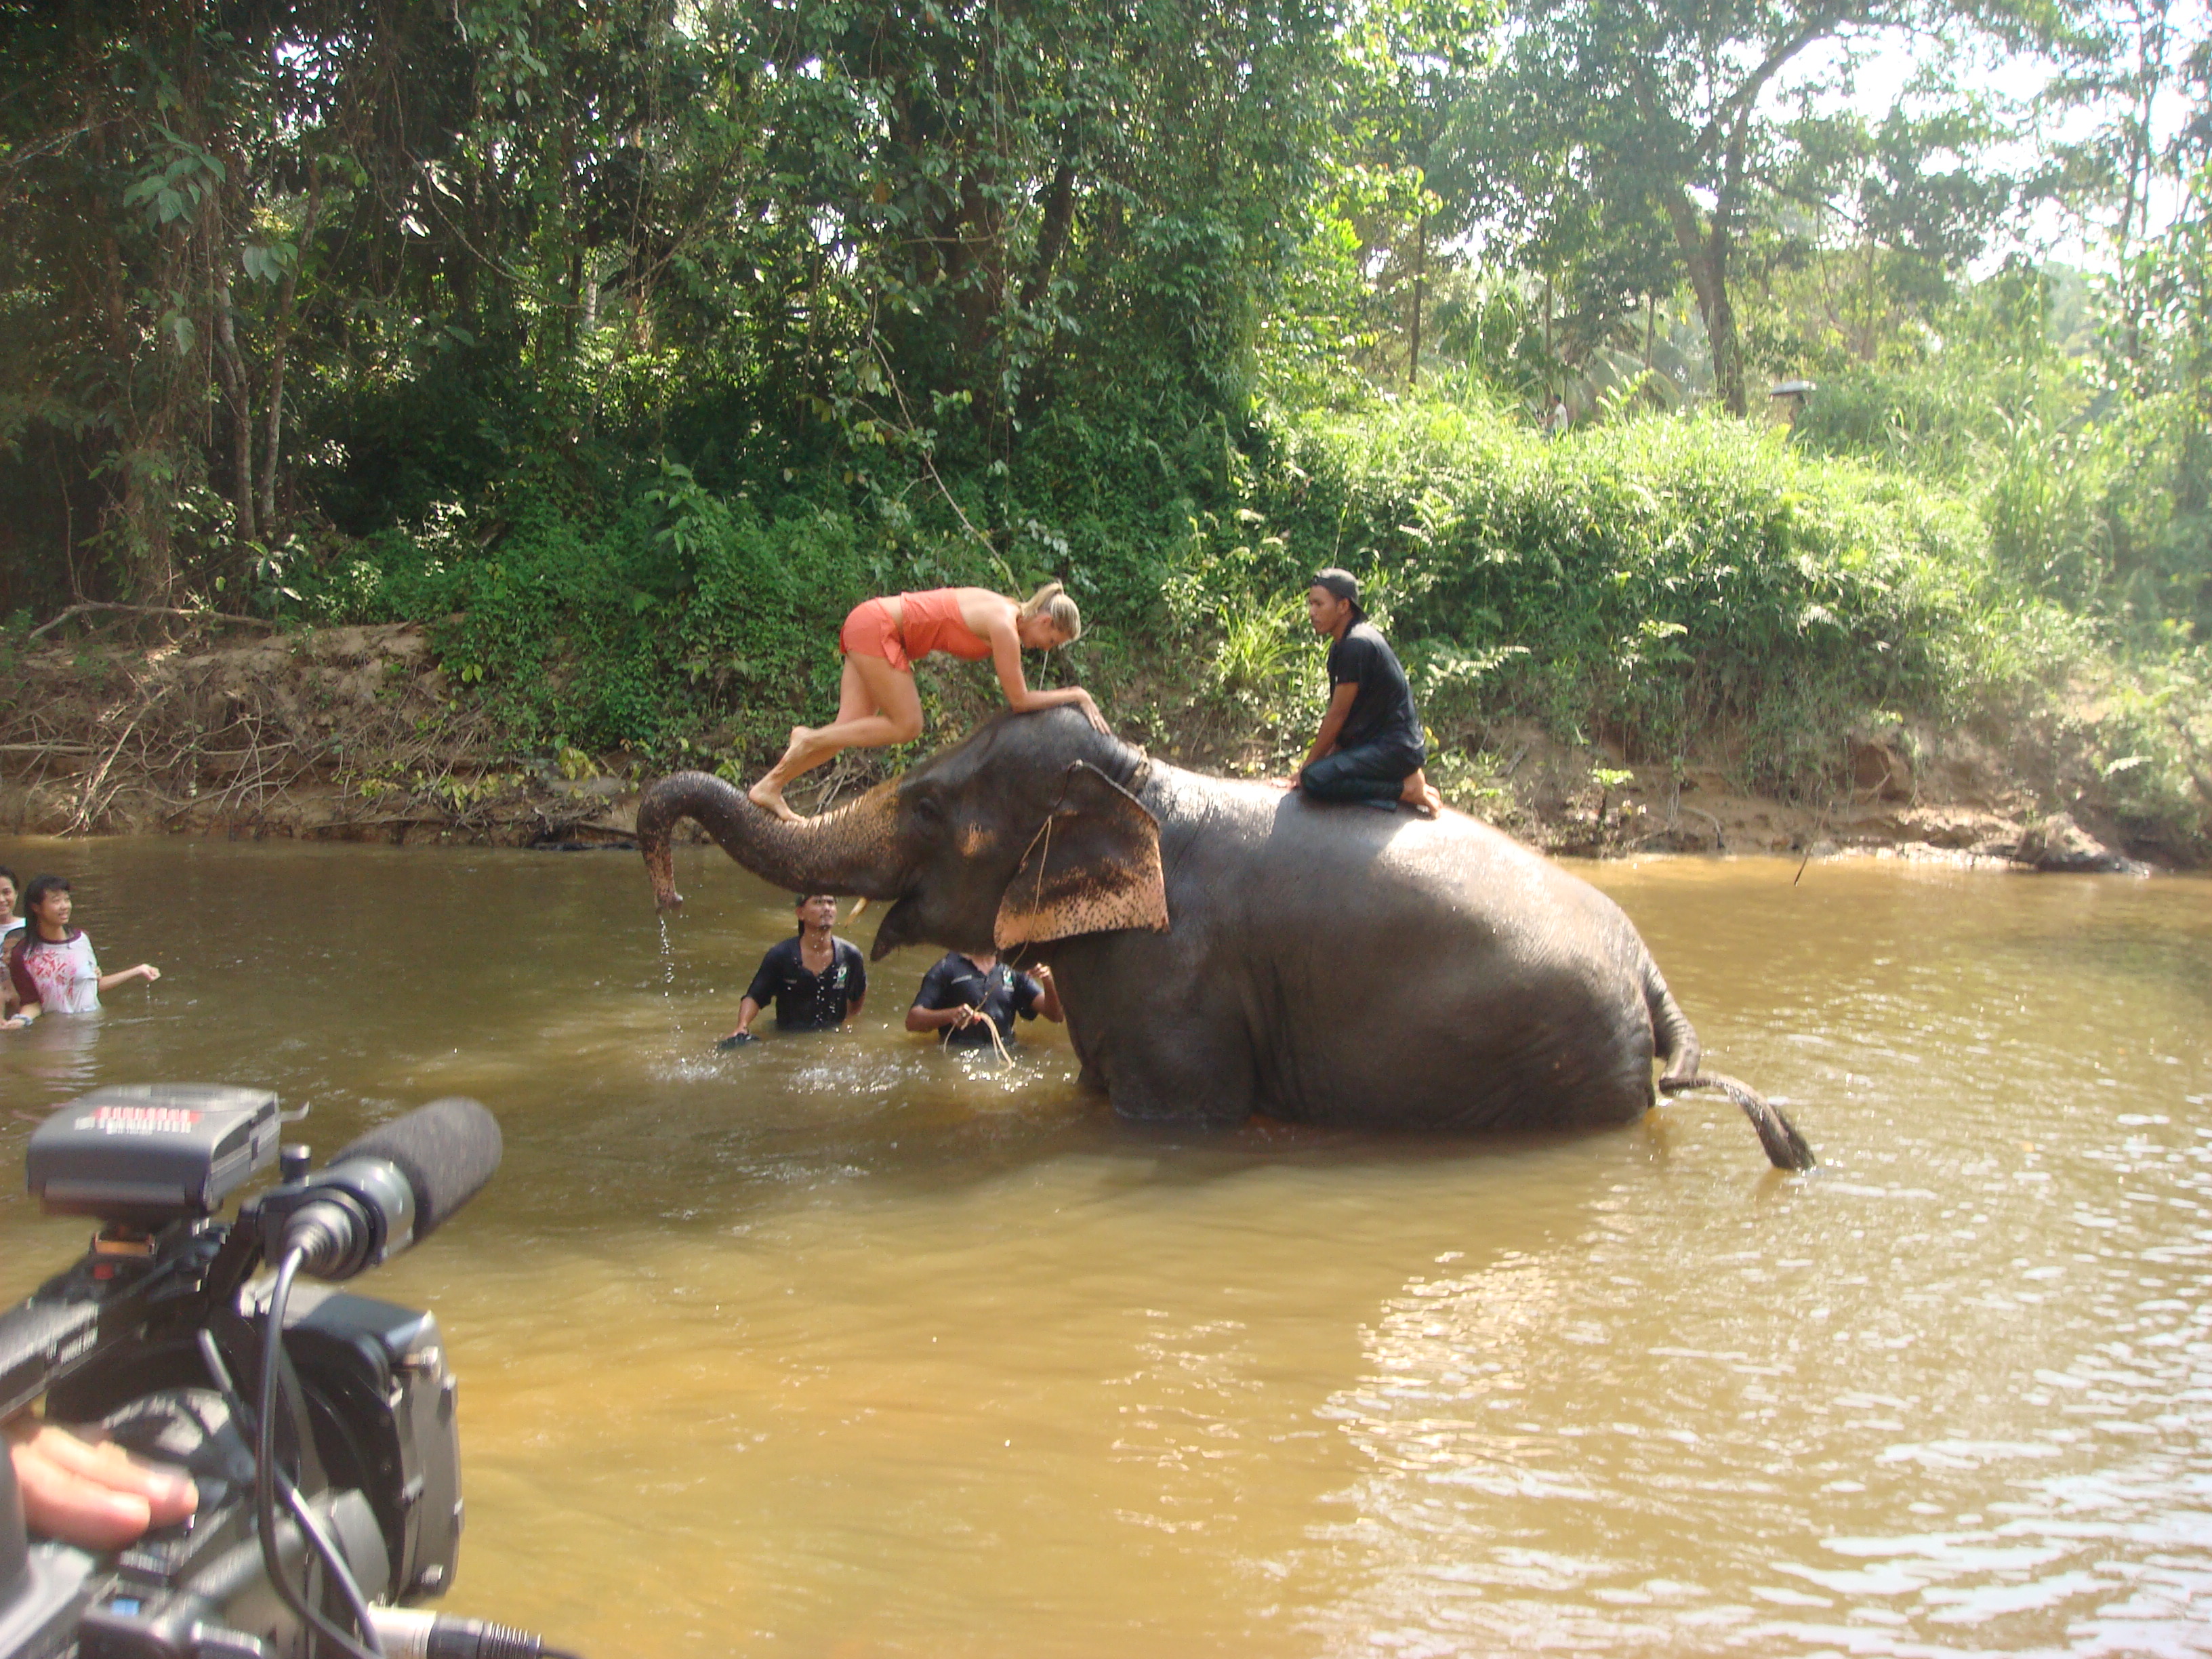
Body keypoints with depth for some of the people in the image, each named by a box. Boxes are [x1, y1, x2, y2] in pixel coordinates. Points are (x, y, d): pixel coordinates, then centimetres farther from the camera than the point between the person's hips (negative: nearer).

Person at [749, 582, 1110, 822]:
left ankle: (770, 785, 9)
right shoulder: (1004, 626, -19)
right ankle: (810, 738, -1)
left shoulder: (1007, 612, 9)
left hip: (869, 621, 9)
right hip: (876, 627, -9)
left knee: (851, 728, 5)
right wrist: (1076, 695, -8)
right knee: (906, 726, -7)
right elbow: (1019, 698, -16)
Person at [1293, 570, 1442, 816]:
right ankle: (1405, 778, 9)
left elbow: (1337, 715, -15)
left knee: (1315, 779, -27)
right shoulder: (1341, 645, 16)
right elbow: (1341, 715, 15)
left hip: (1395, 747, -11)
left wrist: (1307, 766, -9)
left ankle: (1407, 789, -14)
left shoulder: (1357, 645, -17)